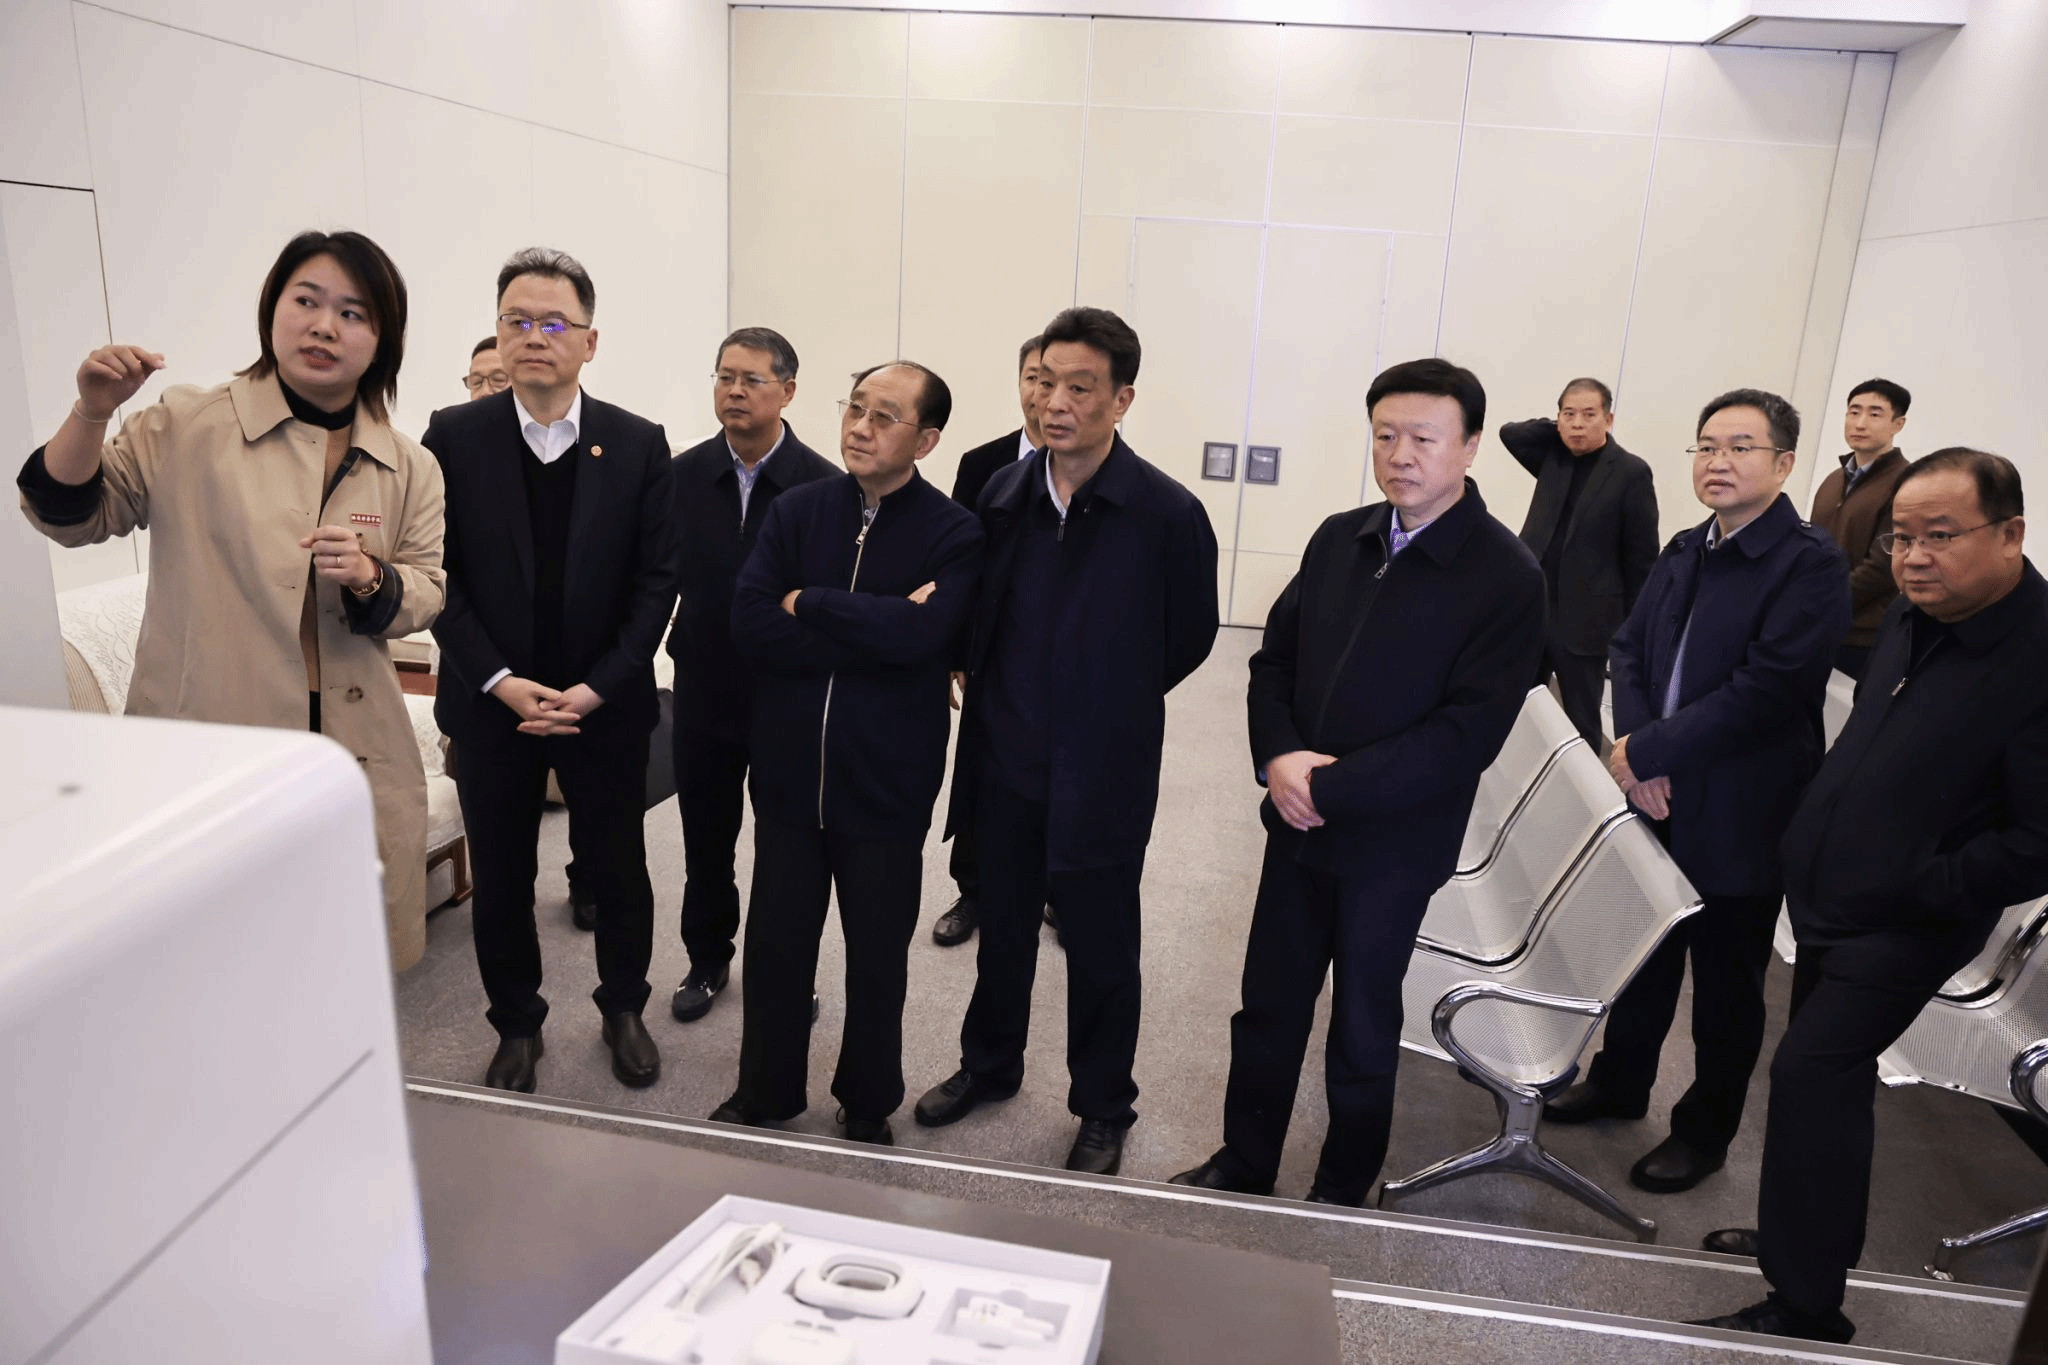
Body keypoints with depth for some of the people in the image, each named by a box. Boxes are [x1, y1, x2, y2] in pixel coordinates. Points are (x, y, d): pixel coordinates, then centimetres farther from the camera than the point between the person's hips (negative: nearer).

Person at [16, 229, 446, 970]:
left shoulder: (408, 469, 6)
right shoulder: (186, 427, -1)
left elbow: (425, 595, 8)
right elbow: (72, 517, 5)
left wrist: (370, 579, -14)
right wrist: (91, 414, -12)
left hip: (359, 757, 3)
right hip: (208, 752, -2)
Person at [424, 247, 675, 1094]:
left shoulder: (638, 445, -4)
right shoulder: (453, 437, -3)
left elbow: (655, 580, -5)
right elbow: (439, 575, -3)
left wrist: (595, 688, -13)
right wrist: (500, 682, -13)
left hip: (605, 704, 0)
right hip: (491, 704, 1)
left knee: (620, 867, 13)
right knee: (500, 877, 13)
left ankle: (623, 1009, 35)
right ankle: (517, 1023, 34)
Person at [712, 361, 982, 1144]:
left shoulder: (954, 534, -8)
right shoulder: (795, 511, 1)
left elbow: (919, 632, -26)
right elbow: (749, 623, -12)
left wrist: (807, 603, -15)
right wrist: (874, 630, -18)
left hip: (886, 785, -2)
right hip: (790, 775, 3)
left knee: (877, 961, 15)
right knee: (774, 948, 16)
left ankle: (868, 1109, 37)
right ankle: (763, 1096, 38)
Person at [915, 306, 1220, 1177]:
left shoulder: (1168, 514, -15)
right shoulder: (1002, 493, -1)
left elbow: (1189, 639, -1)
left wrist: (1113, 707, 5)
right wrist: (1000, 697, 10)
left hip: (1102, 772, -4)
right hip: (1004, 759, 4)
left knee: (1100, 948, 11)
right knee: (1002, 926, 21)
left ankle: (1103, 1111, 32)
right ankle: (989, 1064, 44)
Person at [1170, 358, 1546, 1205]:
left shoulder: (1506, 578, -15)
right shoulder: (1339, 539, 2)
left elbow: (1466, 736, -19)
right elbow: (1274, 659, 6)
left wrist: (1330, 788, -21)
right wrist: (1278, 757, -12)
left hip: (1393, 844, -4)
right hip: (1297, 819, 5)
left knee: (1362, 1034, 14)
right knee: (1267, 1008, 17)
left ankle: (1341, 1196, 36)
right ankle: (1242, 1166, 38)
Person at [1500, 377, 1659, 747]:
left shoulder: (1630, 472, -7)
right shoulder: (1553, 457, 9)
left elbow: (1642, 556, -5)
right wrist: (1558, 430, 0)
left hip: (1584, 622, -4)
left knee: (1581, 724, 7)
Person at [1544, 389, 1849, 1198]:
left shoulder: (1811, 565, -16)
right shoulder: (1684, 553, 7)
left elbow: (1765, 692, -24)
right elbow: (1629, 649, 3)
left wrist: (1647, 753, -21)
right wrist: (1639, 752, -13)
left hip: (1739, 820, -6)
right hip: (1659, 801, 6)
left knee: (1725, 985, 12)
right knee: (1645, 953, 22)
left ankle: (1705, 1133, 31)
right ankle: (1620, 1083, 42)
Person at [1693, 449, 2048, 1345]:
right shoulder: (1913, 618, 2)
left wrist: (1914, 888, -18)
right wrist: (1818, 834, 11)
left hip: (1903, 928, -8)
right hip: (1829, 903, 8)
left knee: (1810, 1077, -9)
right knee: (1832, 1077, 19)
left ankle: (1805, 1306, 4)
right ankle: (1803, 1233, 38)